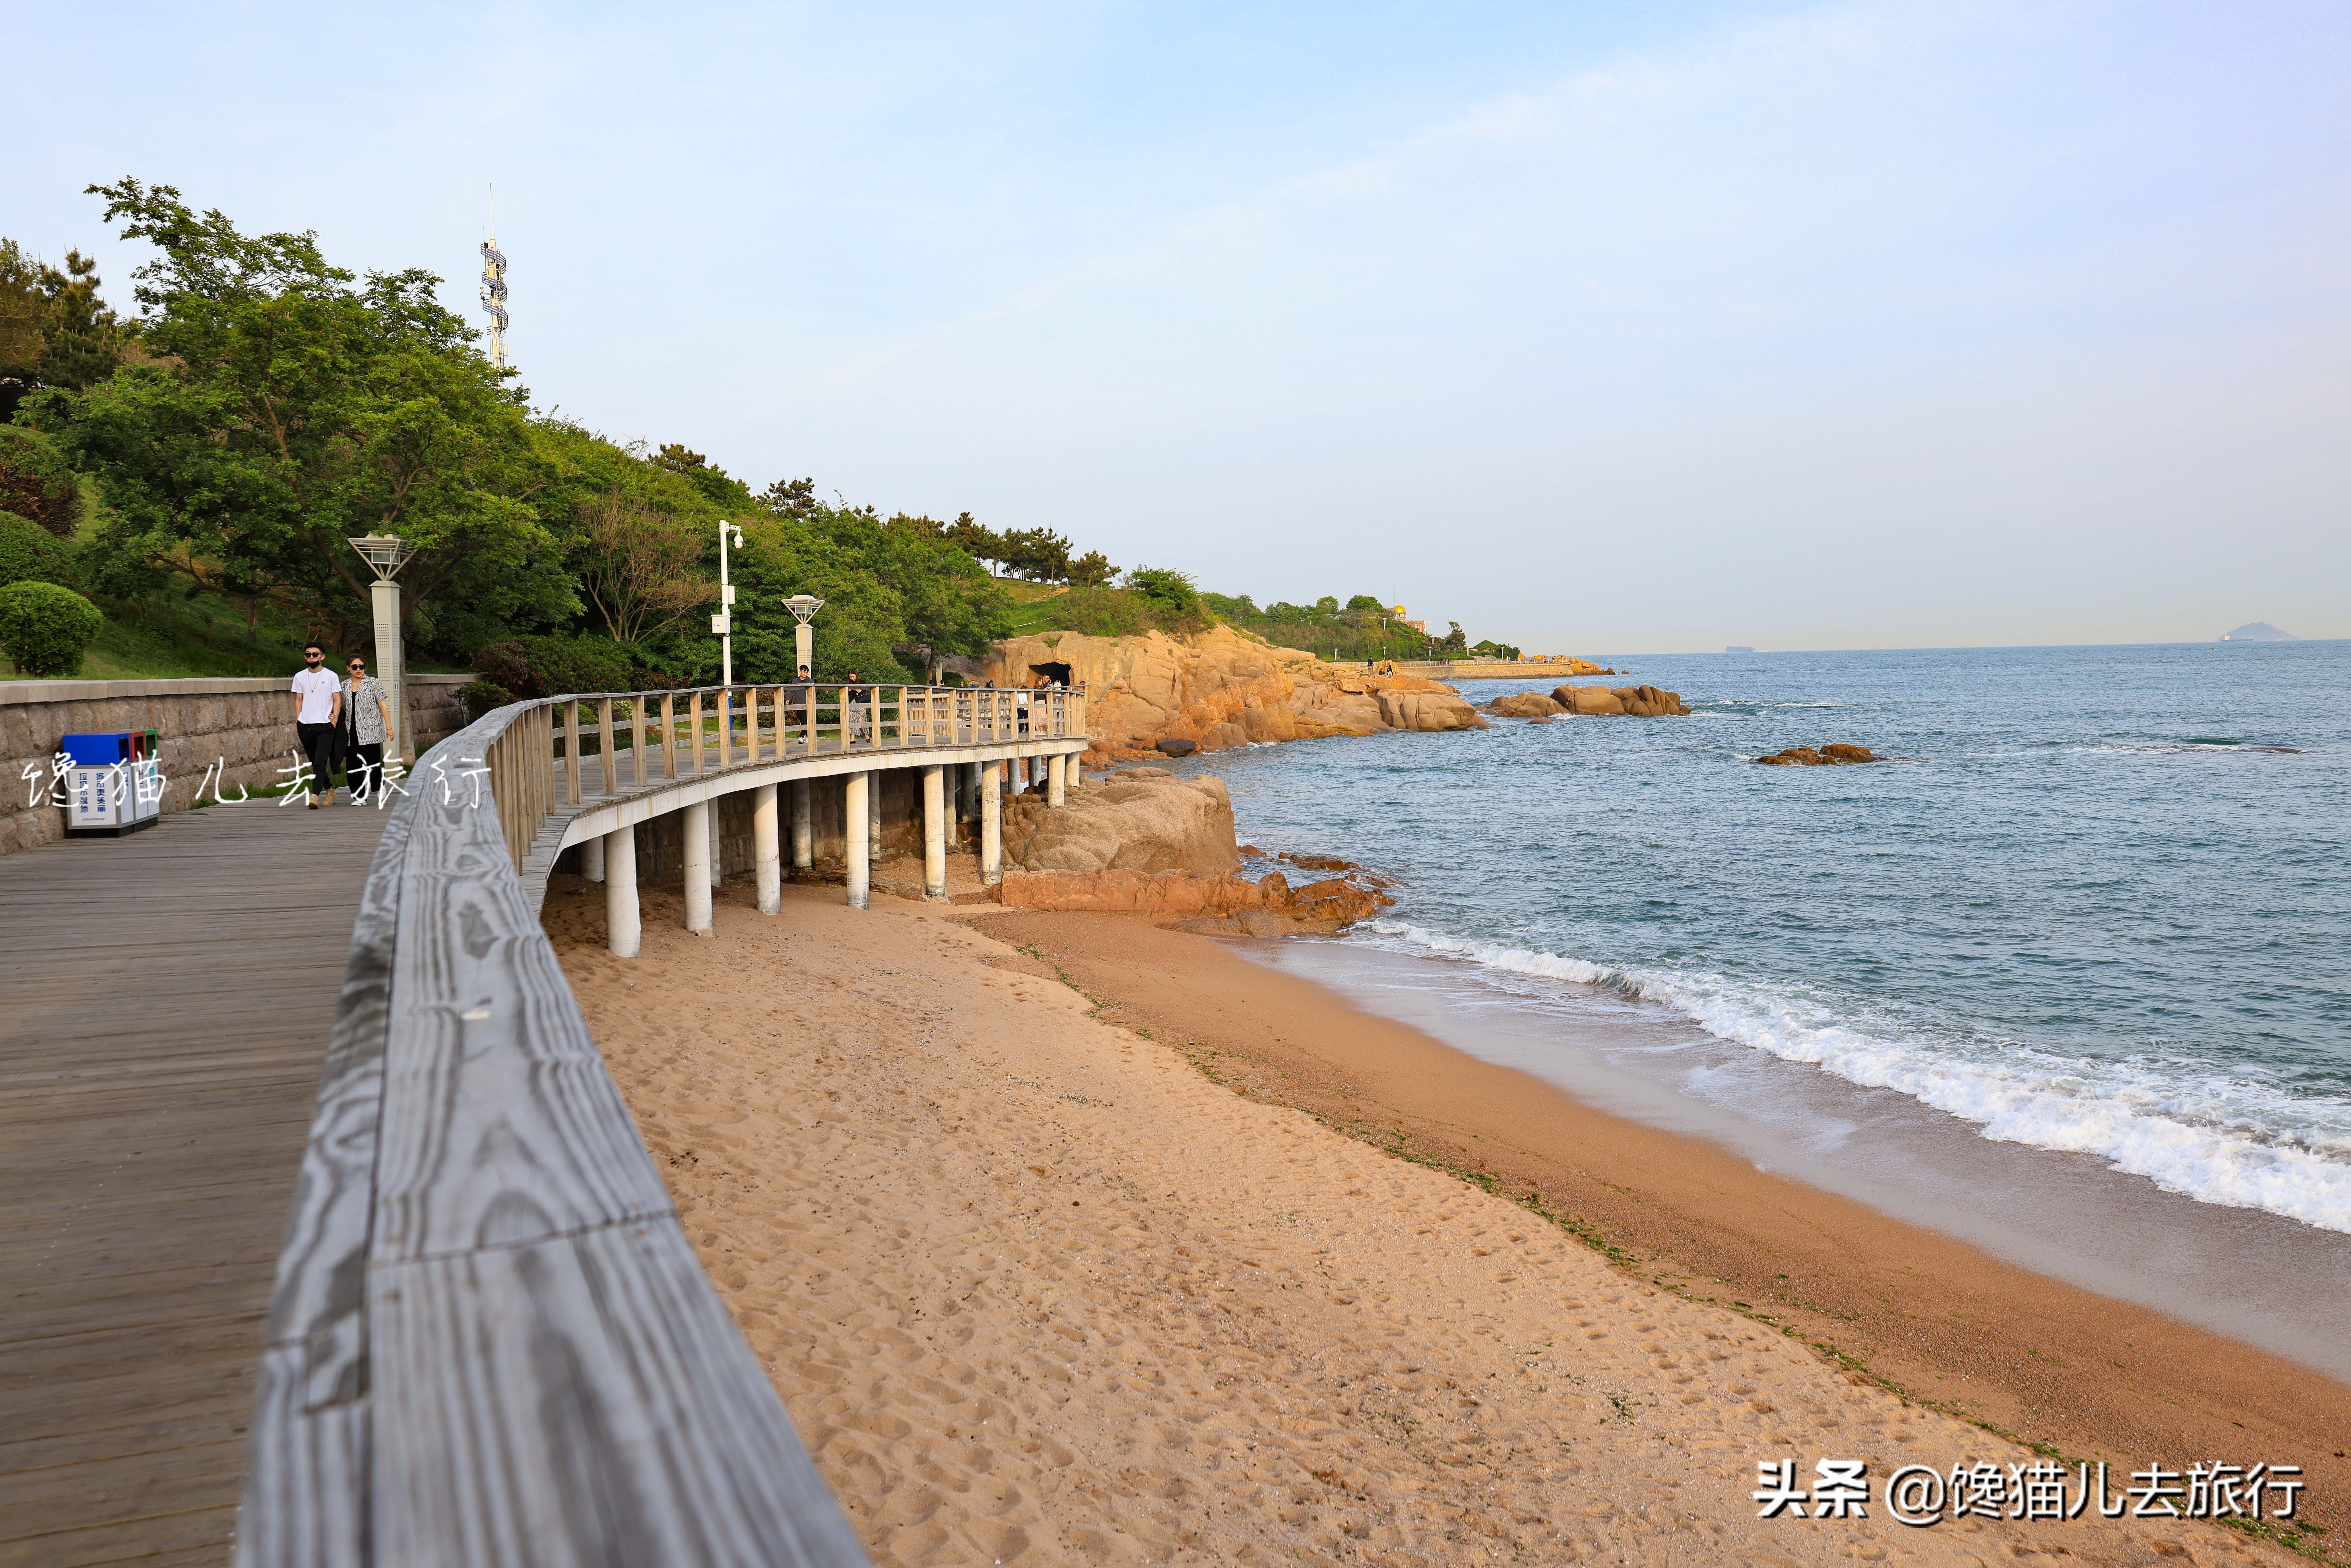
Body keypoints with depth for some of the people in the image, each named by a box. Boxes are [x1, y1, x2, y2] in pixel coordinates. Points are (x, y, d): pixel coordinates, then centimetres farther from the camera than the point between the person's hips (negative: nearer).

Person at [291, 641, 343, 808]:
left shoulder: (331, 676, 1)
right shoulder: (299, 677, 11)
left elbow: (338, 699, 2)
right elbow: (299, 701, 15)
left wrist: (335, 720, -8)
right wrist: (297, 723, 9)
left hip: (325, 725, -4)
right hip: (305, 725, 5)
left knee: (320, 762, -16)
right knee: (314, 763, 12)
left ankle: (315, 795, -24)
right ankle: (330, 790, 26)